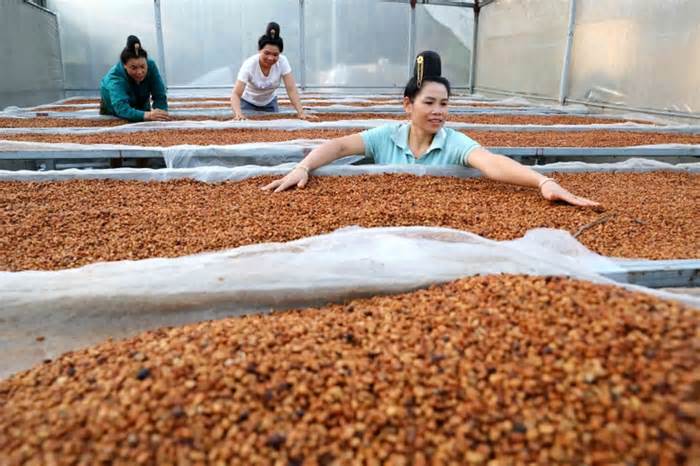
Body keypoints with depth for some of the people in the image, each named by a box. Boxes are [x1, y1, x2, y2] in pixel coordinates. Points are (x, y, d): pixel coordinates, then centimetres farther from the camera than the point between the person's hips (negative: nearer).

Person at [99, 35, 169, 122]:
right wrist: (146, 115, -73)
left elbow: (160, 96, -33)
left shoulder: (151, 66, -34)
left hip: (142, 104, 2)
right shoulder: (115, 77, -42)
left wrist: (160, 113, -55)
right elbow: (121, 109, -55)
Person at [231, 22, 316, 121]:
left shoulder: (282, 62, -24)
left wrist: (301, 113, -40)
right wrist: (238, 113, -58)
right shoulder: (249, 64, -31)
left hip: (269, 103, 3)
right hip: (248, 103, -2)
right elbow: (236, 94, -38)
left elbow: (291, 90, -26)